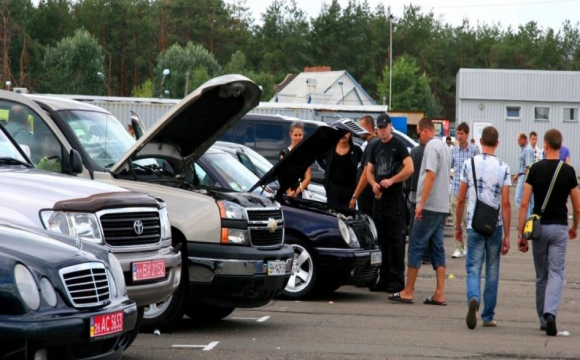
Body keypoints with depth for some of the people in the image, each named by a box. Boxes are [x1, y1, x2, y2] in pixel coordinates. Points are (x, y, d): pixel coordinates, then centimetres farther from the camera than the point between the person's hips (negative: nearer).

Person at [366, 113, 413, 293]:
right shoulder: (374, 147, 16)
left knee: (396, 240, -7)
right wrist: (373, 184, -2)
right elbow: (369, 170, 18)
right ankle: (384, 279, 13)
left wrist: (391, 181, -18)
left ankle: (397, 280, -6)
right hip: (379, 198, 7)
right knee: (381, 240, 8)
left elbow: (409, 169, -13)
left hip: (394, 199, -7)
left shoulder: (398, 145, -3)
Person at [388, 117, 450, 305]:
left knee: (416, 247, -3)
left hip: (429, 206, -9)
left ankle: (407, 292, 0)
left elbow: (430, 176, -20)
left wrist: (421, 204, -20)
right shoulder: (444, 146, 16)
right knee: (437, 249, 8)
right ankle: (439, 294, 3)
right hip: (442, 207, 9)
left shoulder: (432, 146, -12)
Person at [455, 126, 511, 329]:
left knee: (473, 268, 2)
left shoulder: (469, 164, -1)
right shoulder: (503, 168, -3)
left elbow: (461, 200, 2)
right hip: (495, 226, 0)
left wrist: (458, 226, 14)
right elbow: (505, 204, -5)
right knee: (492, 272, 11)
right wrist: (507, 236, -1)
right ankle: (488, 316, 16)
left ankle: (474, 299, -28)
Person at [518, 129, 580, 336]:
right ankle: (550, 314, -25)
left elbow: (524, 204, -6)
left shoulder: (535, 169, -2)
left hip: (539, 226, 1)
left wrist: (521, 233, -2)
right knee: (556, 274, -3)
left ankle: (543, 319, 22)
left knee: (541, 276, 14)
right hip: (559, 228, -1)